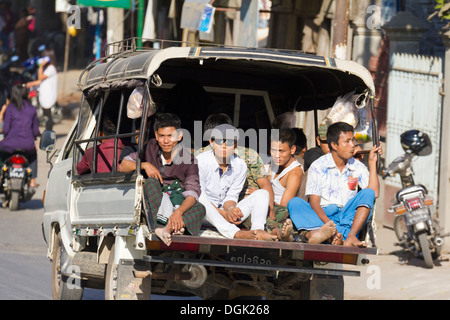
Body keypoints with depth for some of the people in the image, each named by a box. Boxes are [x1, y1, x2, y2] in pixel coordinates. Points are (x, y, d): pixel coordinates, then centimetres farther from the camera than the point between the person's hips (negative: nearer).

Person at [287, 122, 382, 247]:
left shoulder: (358, 168, 13)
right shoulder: (318, 167, 4)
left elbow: (374, 193, -2)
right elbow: (314, 202, -5)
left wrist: (372, 162, 0)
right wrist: (328, 223, -24)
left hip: (348, 217, 2)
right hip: (321, 216, -2)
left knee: (367, 193, -21)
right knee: (294, 203, -27)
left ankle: (349, 237, -44)